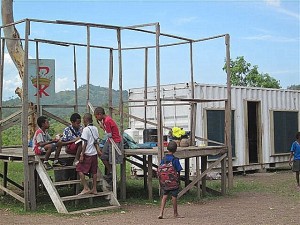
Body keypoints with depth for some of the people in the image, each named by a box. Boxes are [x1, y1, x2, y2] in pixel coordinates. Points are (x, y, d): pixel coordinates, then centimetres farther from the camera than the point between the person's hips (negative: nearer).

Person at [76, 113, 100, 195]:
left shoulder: (86, 129, -13)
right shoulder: (95, 128, 7)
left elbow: (85, 143, -15)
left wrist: (82, 155, -13)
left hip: (87, 154, -7)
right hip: (94, 153, 7)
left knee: (80, 170, -1)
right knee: (94, 171, 10)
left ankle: (86, 188, -5)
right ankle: (94, 189, 14)